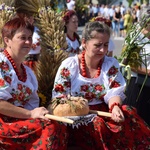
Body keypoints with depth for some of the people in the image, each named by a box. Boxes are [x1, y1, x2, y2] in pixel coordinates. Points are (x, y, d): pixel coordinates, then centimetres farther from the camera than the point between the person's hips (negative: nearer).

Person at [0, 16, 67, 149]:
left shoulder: (28, 72, 18)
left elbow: (32, 103, 14)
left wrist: (37, 113, -9)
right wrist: (30, 114, -18)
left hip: (20, 120, 8)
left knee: (57, 126, -17)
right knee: (50, 127, -25)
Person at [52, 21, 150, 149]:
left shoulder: (111, 64, 6)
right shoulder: (69, 65, -2)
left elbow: (114, 93, -1)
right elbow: (59, 97, -2)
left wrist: (115, 107, -26)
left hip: (104, 110, 3)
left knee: (128, 114, -27)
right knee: (97, 124, -36)